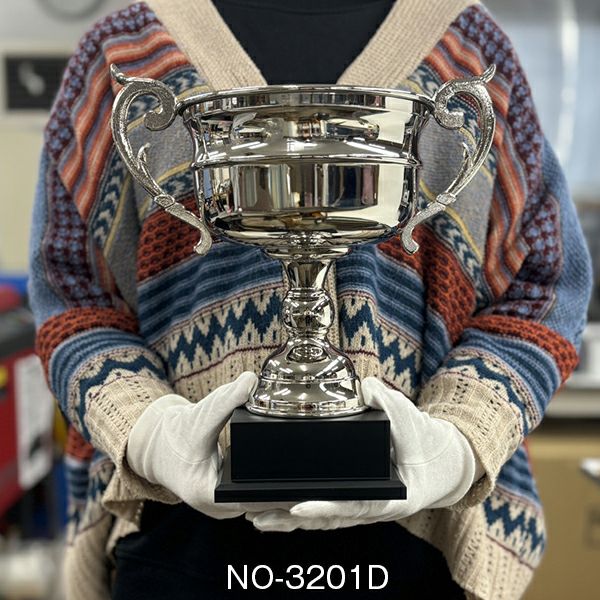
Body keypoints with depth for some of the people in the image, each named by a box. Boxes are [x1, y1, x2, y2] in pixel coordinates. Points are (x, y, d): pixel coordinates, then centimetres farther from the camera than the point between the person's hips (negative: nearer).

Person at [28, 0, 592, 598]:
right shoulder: (122, 50, 5)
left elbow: (537, 294, 2)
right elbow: (73, 299, 4)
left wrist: (456, 444, -16)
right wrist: (151, 431, -16)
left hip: (409, 529, 1)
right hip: (181, 520, 1)